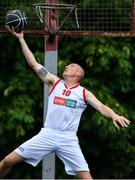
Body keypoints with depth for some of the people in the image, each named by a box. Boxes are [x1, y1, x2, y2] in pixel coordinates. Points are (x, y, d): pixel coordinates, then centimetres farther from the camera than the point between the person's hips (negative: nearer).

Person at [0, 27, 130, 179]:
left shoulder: (84, 93, 6)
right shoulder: (54, 83, 12)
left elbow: (101, 107, -7)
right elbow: (34, 64, 11)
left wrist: (114, 115, -30)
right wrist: (21, 39, 9)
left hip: (68, 139, -2)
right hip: (47, 134, 2)